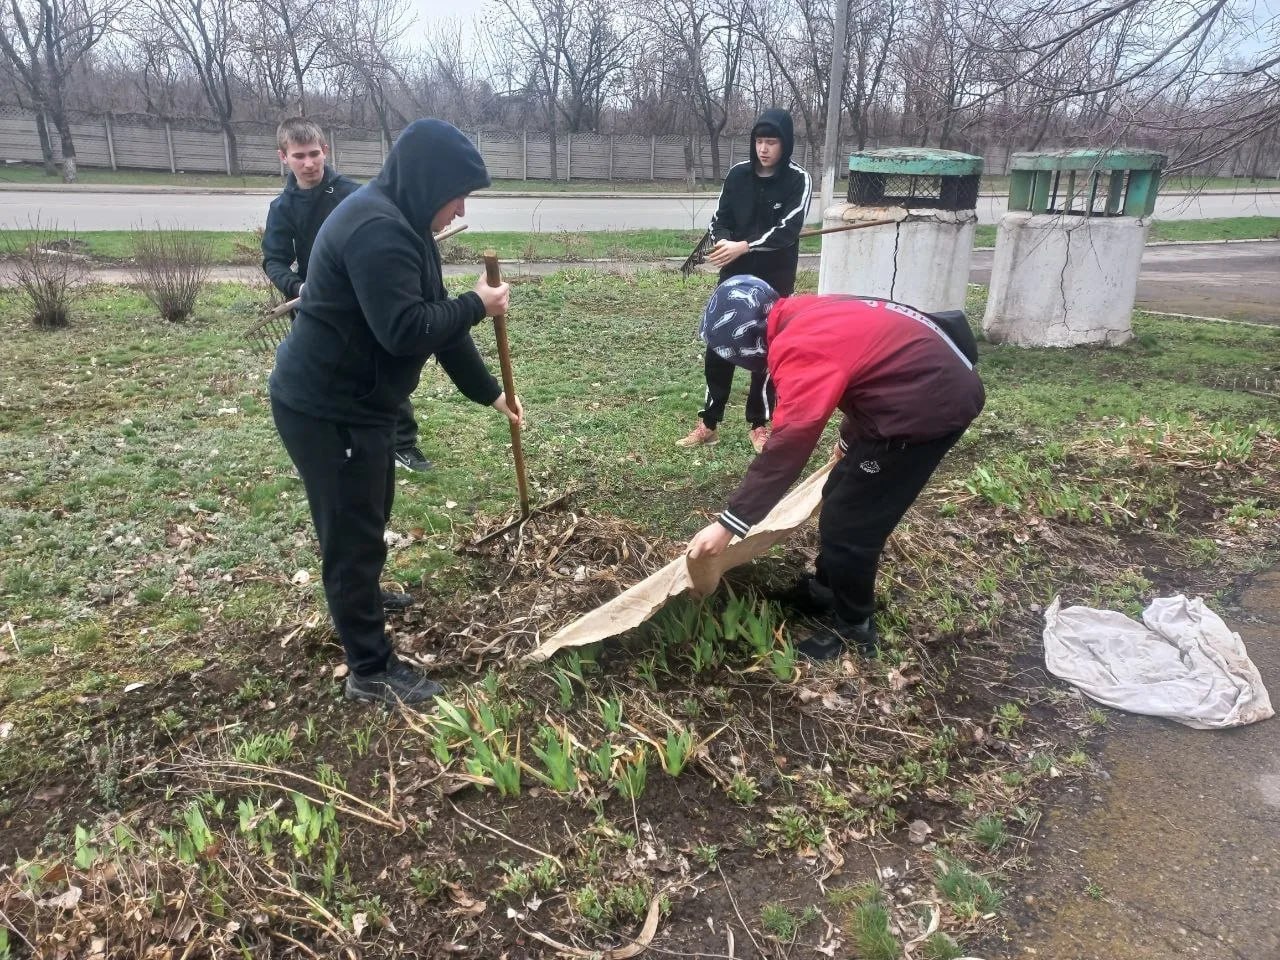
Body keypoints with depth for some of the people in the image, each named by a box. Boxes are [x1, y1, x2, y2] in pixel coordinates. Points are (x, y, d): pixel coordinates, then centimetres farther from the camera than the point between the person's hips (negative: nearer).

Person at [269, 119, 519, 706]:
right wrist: (477, 305, -17)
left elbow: (435, 321, 14)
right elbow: (405, 330, -32)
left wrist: (489, 392, 14)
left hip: (354, 400, 11)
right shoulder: (376, 228, -24)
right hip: (326, 408, -10)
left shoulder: (401, 224, 11)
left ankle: (361, 601, 51)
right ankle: (371, 670, 13)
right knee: (353, 534, -1)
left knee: (368, 515, 27)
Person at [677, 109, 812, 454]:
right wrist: (723, 242, -19)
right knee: (718, 347, 4)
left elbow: (787, 230, -17)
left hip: (775, 281, -3)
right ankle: (709, 423, 14)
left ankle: (760, 424, 20)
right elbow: (720, 219, 3)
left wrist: (744, 246, -27)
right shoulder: (738, 174, 2)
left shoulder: (798, 180, -7)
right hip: (734, 277, 3)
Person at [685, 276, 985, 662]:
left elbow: (788, 444, -27)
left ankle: (853, 629, 18)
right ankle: (826, 587, 38)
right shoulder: (808, 316, 9)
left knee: (847, 522, 0)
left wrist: (729, 523, -24)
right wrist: (850, 442, 38)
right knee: (841, 497, 20)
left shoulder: (800, 347, -22)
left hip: (927, 405, -10)